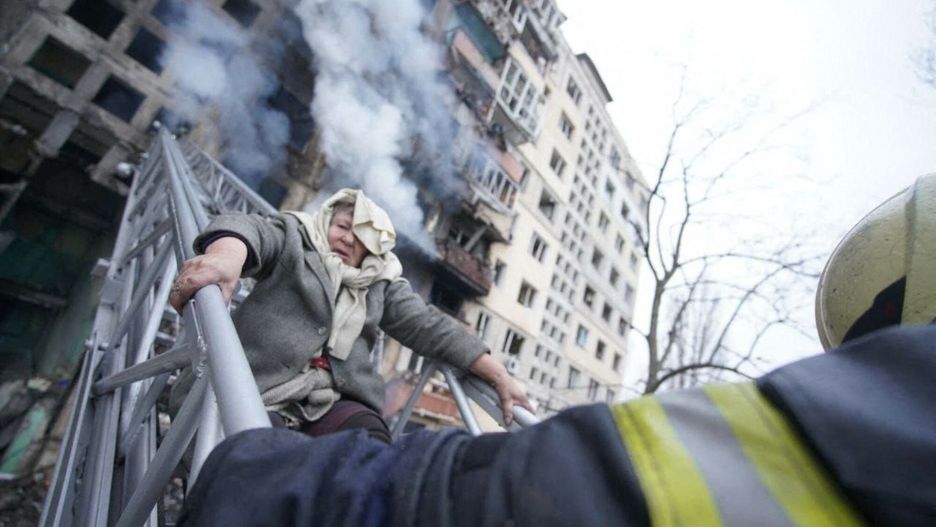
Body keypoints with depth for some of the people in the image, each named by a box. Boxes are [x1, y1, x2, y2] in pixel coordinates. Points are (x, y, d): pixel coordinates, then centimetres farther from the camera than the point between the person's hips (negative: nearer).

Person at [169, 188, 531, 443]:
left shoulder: (382, 284, 21)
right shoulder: (294, 239, 13)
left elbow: (430, 327, 15)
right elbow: (250, 230, -9)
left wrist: (498, 376, 8)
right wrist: (224, 256, -37)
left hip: (334, 400, 2)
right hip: (257, 390, -2)